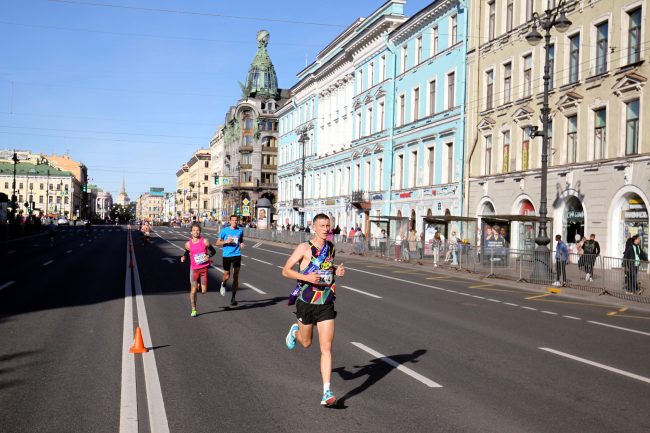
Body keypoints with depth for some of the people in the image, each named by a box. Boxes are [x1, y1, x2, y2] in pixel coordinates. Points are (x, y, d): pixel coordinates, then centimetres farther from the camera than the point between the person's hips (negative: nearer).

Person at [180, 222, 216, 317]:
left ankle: (199, 283, 36)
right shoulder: (188, 244, -2)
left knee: (204, 291, 1)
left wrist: (208, 256, -15)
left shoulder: (205, 241, -6)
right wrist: (183, 258, -6)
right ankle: (194, 310, 13)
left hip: (204, 268, 0)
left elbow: (213, 251, 4)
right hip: (194, 269, 0)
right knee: (193, 291, -2)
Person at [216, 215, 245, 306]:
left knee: (235, 277, -4)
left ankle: (233, 298, 4)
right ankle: (223, 285, 42)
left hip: (237, 255, 2)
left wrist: (241, 244, 1)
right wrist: (226, 241, -17)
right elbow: (217, 243, -1)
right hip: (226, 255, -1)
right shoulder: (224, 230, -4)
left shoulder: (240, 230, 4)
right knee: (227, 276, 4)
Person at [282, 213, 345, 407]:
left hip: (326, 304, 3)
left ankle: (326, 392, -4)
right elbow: (285, 271, -9)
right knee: (306, 343, 17)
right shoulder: (304, 248, -10)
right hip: (306, 302, -3)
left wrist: (337, 271, 1)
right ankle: (295, 330, 53)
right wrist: (306, 277, -25)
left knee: (326, 348, -6)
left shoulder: (331, 247, 5)